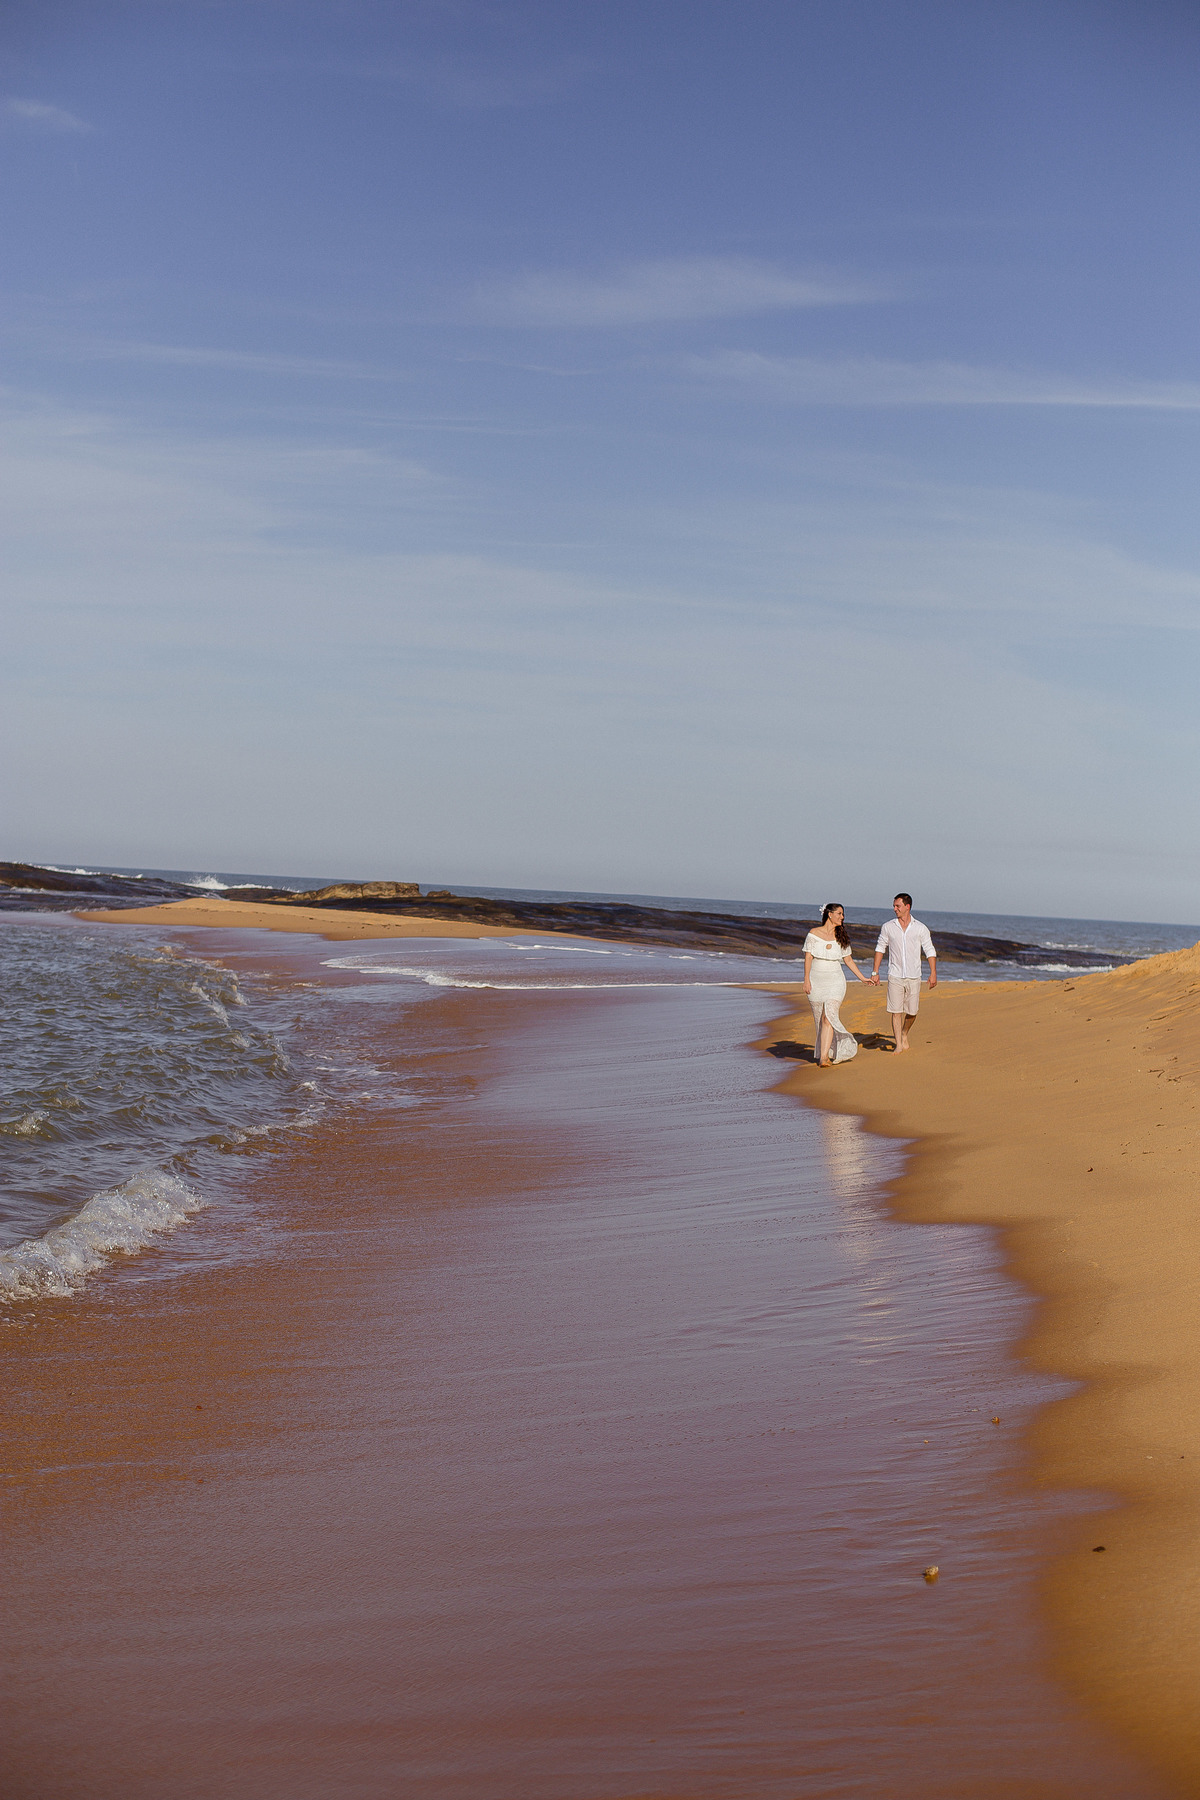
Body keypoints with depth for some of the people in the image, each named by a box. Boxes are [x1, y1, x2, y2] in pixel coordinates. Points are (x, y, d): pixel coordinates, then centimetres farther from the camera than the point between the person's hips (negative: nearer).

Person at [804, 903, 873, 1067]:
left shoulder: (841, 937, 6)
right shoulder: (814, 934, 0)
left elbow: (848, 960, 15)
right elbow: (808, 957, -2)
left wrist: (862, 978, 15)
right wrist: (806, 980, -10)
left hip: (835, 981, 0)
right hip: (816, 981, 0)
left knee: (828, 1017, -15)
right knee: (820, 1019, 6)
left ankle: (824, 1057, -20)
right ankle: (825, 1050, 23)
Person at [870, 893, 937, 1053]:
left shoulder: (921, 928, 2)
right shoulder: (887, 927, 3)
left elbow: (930, 951, 4)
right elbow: (880, 949, 11)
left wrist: (933, 973, -5)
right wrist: (875, 972, 7)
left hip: (913, 977, 0)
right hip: (895, 976, 0)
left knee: (912, 1012, 5)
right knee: (896, 1011, -6)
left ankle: (904, 1035, 31)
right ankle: (899, 1044, -2)